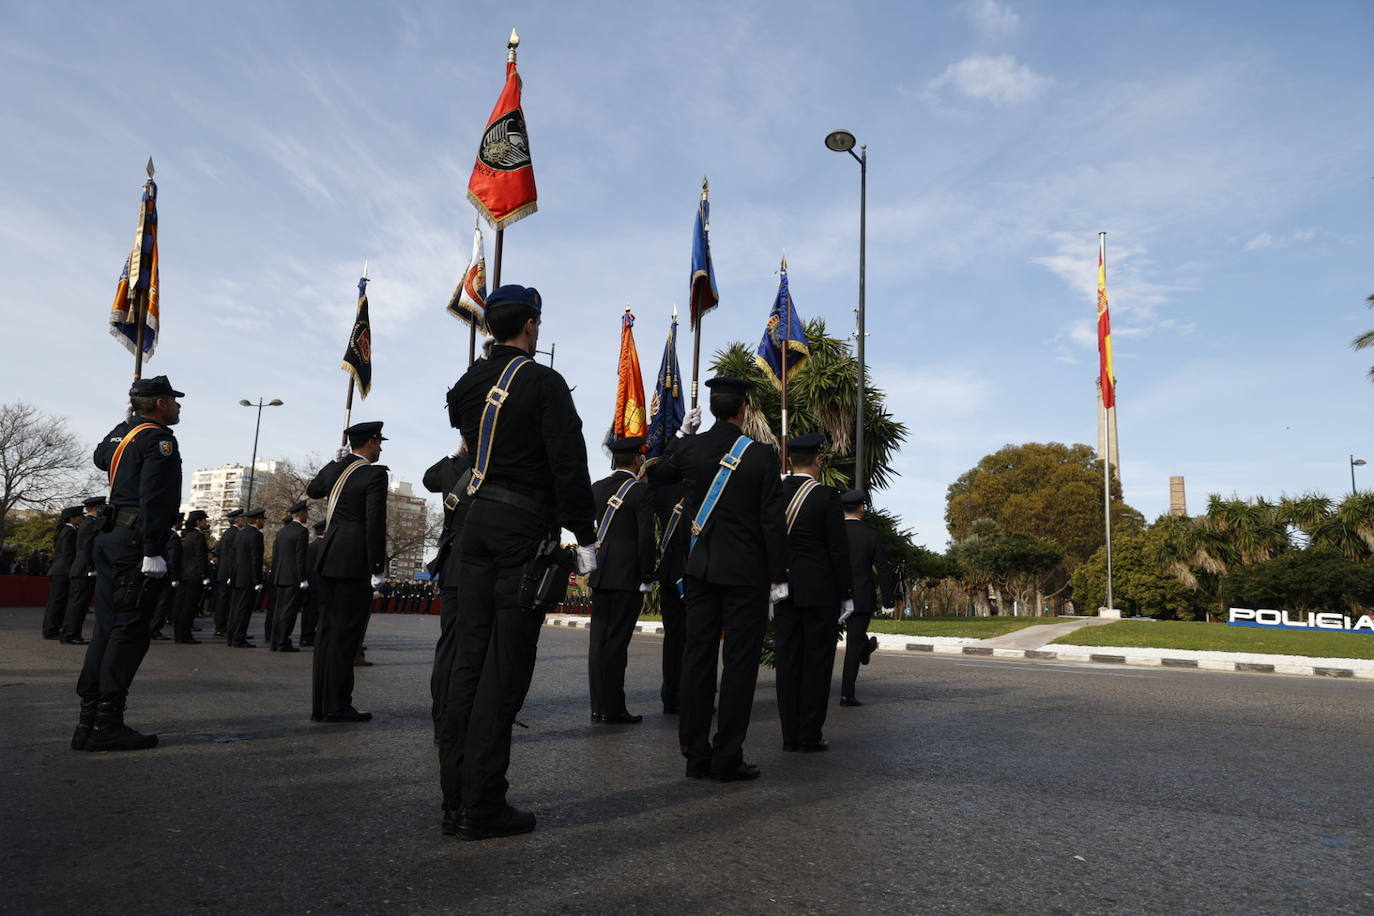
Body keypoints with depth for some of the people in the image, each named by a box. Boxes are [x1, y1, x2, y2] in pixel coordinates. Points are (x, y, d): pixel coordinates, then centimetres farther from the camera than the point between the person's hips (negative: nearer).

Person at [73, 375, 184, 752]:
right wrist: (153, 552, -23)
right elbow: (153, 498, -20)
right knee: (131, 630, -6)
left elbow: (100, 457, 40)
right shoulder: (158, 439, -10)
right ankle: (107, 724, -5)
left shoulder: (122, 432, 16)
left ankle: (89, 721, 13)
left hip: (111, 538, 9)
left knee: (107, 627, 10)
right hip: (136, 540, -9)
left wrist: (127, 421, 33)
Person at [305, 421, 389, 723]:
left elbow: (312, 491, 34)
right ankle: (337, 706, 0)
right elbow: (375, 524, -15)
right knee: (346, 633, -3)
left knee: (327, 630, 11)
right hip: (355, 562, -8)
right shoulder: (374, 474, -10)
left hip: (329, 558, 8)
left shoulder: (333, 467, 11)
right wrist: (377, 569, -11)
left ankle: (320, 705, 16)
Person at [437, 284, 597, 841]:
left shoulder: (467, 385, 11)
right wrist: (584, 536, -10)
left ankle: (456, 800, 14)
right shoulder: (544, 383, -9)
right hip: (526, 524, -7)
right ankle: (482, 807, 2)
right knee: (506, 664, -3)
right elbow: (569, 464, -15)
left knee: (469, 655, 8)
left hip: (478, 521, 7)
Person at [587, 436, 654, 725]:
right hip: (628, 576, -6)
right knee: (617, 641, -3)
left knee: (598, 639, 9)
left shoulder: (597, 488, 8)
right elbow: (646, 538, -13)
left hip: (600, 574, 6)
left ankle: (598, 707, 15)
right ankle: (613, 709, 2)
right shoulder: (641, 491, -9)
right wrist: (647, 577, -6)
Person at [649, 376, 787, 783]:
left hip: (701, 568, 4)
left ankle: (695, 754, 14)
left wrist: (681, 434, 24)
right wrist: (778, 577, -3)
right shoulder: (762, 455, -9)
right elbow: (772, 521, -9)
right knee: (739, 661, 2)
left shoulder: (690, 448, 0)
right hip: (747, 573, -4)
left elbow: (658, 475, 21)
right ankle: (727, 758, 5)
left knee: (697, 656, 9)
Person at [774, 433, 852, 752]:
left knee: (787, 659, 7)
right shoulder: (826, 496, -10)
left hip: (784, 589, 4)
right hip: (820, 591, -4)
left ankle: (790, 735, 12)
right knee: (817, 660, 3)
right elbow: (839, 551, -9)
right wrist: (846, 594, -2)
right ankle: (810, 735, 5)